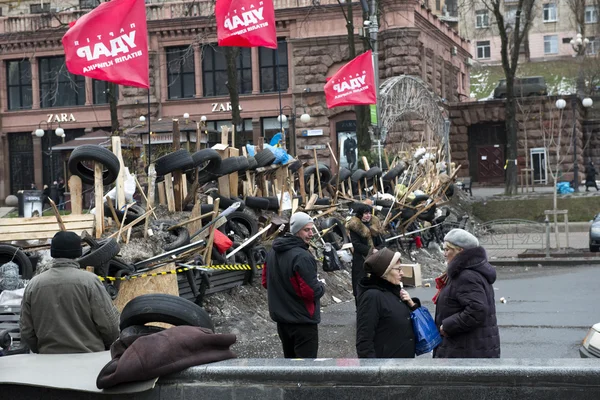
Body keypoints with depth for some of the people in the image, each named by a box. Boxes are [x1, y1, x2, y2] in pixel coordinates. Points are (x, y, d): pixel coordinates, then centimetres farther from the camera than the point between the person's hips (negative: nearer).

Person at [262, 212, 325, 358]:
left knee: (290, 358, 20)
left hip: (281, 318, 8)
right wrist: (321, 287, -4)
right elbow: (312, 291, -24)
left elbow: (265, 282, 16)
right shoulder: (302, 257, -23)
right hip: (303, 320, -8)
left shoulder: (272, 253, 5)